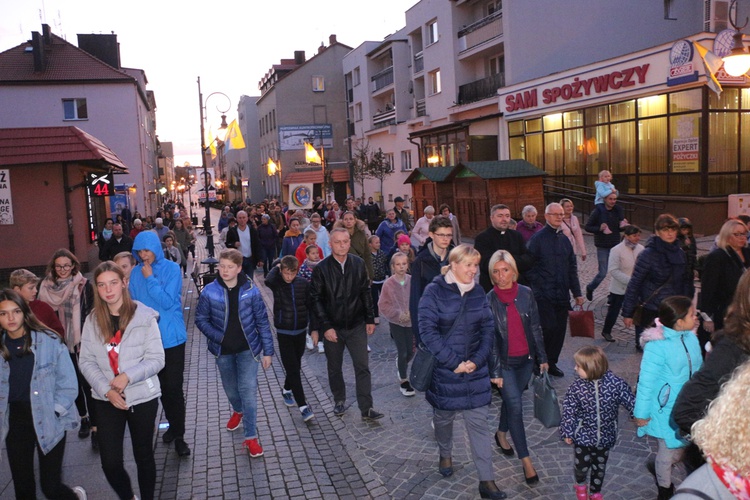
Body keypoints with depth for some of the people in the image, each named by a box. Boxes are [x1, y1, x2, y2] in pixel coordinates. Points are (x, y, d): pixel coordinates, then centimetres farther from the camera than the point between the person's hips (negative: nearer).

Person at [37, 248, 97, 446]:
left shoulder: (83, 285, -8)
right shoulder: (46, 287, 2)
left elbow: (90, 315, -7)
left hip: (81, 343, -4)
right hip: (60, 343, 4)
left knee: (87, 383, -4)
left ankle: (95, 426, 2)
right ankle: (83, 418, 33)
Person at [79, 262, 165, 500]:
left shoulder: (144, 316, -10)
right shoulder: (92, 320, 0)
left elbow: (156, 359, -10)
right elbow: (86, 361, -1)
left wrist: (128, 376, -23)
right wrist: (106, 389, -13)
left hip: (142, 398, -2)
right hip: (106, 400, 2)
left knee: (143, 456, 12)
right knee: (110, 463, 2)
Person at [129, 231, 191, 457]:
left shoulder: (171, 269, -9)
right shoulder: (136, 273, 2)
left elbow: (168, 302, -16)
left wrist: (150, 278, -17)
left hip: (171, 337, -4)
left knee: (174, 388, -4)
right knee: (162, 386, 15)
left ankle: (179, 436, 7)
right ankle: (173, 424, 33)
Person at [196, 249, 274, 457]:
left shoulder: (250, 291, -11)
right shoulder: (209, 292, -10)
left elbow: (262, 321, -5)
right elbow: (201, 319, -1)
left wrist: (267, 351, -4)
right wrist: (217, 336, -16)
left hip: (248, 348, -2)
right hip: (223, 350, 2)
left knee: (248, 390, -11)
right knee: (231, 389, 20)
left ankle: (251, 436, 0)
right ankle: (238, 411, 53)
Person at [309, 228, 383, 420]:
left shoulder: (358, 264, -3)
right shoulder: (321, 268, -11)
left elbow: (365, 293, 5)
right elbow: (316, 300, -9)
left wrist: (370, 319, 3)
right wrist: (325, 326, -14)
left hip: (356, 325, 1)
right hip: (332, 327, -1)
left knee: (362, 367, 1)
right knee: (334, 368, 15)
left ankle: (366, 408, 9)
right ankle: (339, 400, 35)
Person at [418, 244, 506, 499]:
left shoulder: (478, 293, 1)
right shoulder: (434, 291, -12)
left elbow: (488, 329, 3)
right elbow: (428, 330, -17)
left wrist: (477, 360, -10)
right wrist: (454, 362, -18)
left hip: (475, 369, 3)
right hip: (444, 369, -2)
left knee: (478, 422, 2)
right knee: (444, 416, 17)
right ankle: (445, 454, 45)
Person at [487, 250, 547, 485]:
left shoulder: (526, 293, -4)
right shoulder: (489, 300, -12)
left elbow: (535, 327, 3)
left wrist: (542, 358, 5)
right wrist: (494, 372, -12)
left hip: (525, 359, 3)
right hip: (504, 362, -3)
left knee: (511, 399, 18)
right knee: (515, 406, -4)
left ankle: (501, 434, 44)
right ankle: (526, 460, 5)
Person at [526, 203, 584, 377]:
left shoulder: (564, 239, 12)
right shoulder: (537, 239, -6)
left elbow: (572, 268, 14)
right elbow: (530, 267, -8)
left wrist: (577, 292, 10)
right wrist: (540, 286, -12)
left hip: (562, 295, 6)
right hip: (544, 296, -6)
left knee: (560, 330, 7)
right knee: (549, 329, -10)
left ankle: (551, 363, 24)